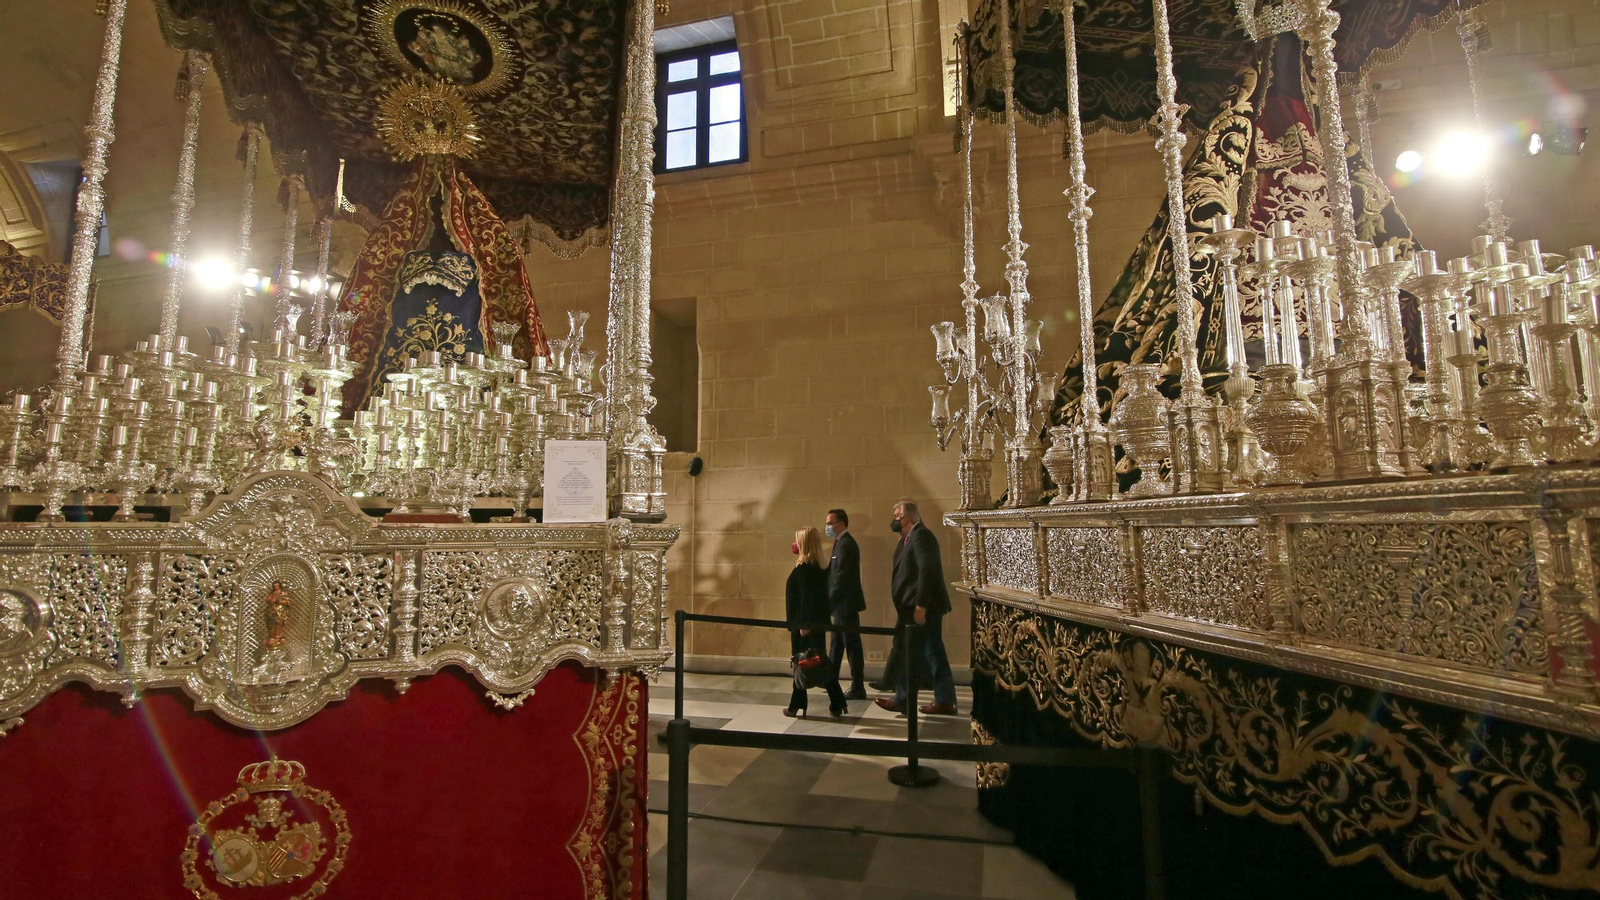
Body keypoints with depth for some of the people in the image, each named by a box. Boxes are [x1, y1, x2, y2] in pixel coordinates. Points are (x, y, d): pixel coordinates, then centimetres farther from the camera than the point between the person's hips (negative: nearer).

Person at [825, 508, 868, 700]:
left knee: (852, 645, -2)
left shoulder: (846, 544, -18)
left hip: (846, 604, -10)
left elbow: (841, 577, -23)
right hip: (842, 604, 10)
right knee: (837, 643, 18)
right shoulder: (842, 543, 14)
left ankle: (858, 689, 6)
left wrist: (829, 603, -21)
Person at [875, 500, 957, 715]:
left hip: (924, 607, -10)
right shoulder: (911, 537, 15)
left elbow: (927, 571, -23)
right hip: (920, 606, 10)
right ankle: (944, 701, 17)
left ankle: (902, 700, 9)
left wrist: (920, 606, -24)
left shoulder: (921, 535, -15)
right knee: (931, 654, 11)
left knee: (912, 654, -1)